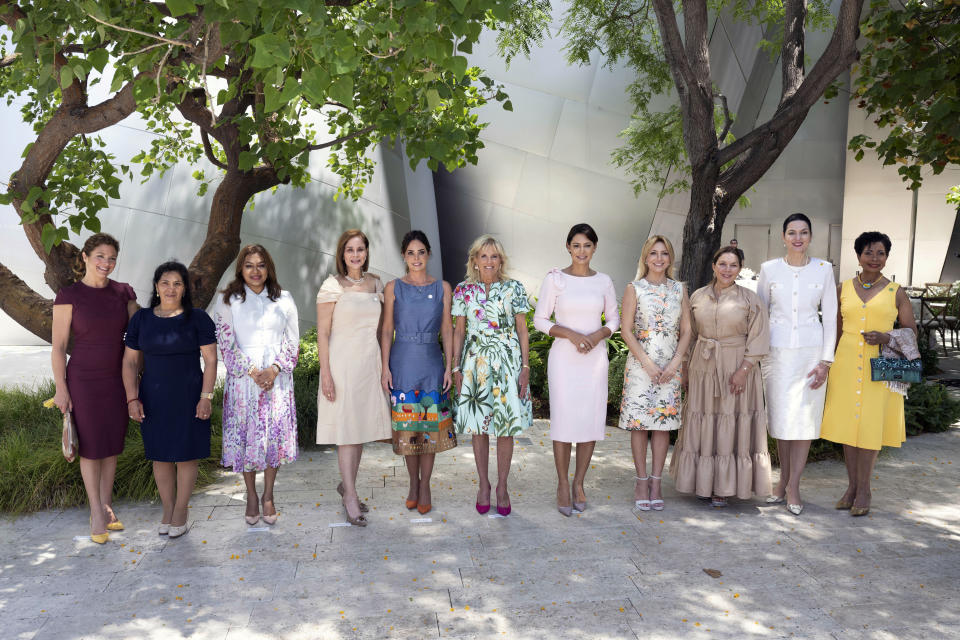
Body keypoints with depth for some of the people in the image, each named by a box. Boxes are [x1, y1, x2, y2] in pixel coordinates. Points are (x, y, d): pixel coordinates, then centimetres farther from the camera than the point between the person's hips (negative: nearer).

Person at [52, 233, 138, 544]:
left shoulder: (123, 293, 2)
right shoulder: (68, 295, -8)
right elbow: (58, 346, -6)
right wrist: (61, 388, -9)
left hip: (118, 379, 4)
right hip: (84, 379, -3)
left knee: (113, 442, 11)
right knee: (91, 445, 3)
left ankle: (107, 505, 26)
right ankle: (96, 513, 16)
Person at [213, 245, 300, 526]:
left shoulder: (283, 299, 7)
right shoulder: (227, 300, 2)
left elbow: (292, 341, 5)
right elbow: (226, 343, -3)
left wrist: (274, 369, -10)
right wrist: (253, 371, -12)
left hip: (277, 379, 1)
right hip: (243, 379, -1)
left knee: (275, 436, 3)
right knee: (245, 436, 3)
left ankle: (268, 496, 18)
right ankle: (251, 496, 21)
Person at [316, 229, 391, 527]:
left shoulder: (375, 283, 9)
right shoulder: (332, 286, -6)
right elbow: (322, 333, -8)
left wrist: (384, 365, 11)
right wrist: (325, 374, -14)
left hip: (369, 363, 5)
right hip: (342, 363, -5)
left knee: (362, 427, 11)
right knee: (346, 429, -3)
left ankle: (346, 485, 28)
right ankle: (351, 497, 5)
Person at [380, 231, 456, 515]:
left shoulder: (442, 287, 4)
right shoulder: (393, 287, 3)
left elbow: (447, 329, 5)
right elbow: (387, 330, 3)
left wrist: (449, 366, 0)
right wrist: (385, 367, -3)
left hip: (432, 362, 0)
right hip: (403, 362, 0)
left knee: (430, 424, 3)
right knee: (406, 426, 6)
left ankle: (425, 486, 17)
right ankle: (413, 483, 23)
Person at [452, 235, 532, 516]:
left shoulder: (514, 289, 2)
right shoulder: (464, 290, 4)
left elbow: (522, 331, 2)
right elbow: (459, 331, 7)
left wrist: (525, 368, -3)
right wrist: (456, 367, 2)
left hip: (507, 363, -1)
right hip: (474, 363, 1)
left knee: (506, 425, 3)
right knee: (478, 426, 6)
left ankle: (502, 486, 16)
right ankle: (483, 484, 21)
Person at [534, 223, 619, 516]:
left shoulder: (604, 281, 6)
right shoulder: (555, 279, -2)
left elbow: (614, 319, 12)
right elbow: (540, 319, -2)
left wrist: (598, 335, -9)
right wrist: (571, 334, -15)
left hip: (595, 358, 3)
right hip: (563, 357, -3)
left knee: (592, 420, 4)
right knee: (563, 419, -2)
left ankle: (579, 483, 19)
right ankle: (563, 485, 14)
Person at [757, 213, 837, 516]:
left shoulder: (824, 269, 2)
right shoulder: (769, 269, 2)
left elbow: (830, 316, 2)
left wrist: (825, 360, -4)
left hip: (811, 351, 0)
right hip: (777, 352, 0)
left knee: (805, 418, 1)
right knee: (780, 417, 6)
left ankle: (793, 487, 11)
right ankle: (784, 479, 23)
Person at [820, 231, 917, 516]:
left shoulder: (896, 292, 3)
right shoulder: (844, 289, 8)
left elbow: (911, 331, 5)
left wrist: (886, 338, -14)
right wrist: (830, 366, 9)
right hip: (847, 363, 2)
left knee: (870, 426, 0)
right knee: (847, 423, 6)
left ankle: (864, 490, 13)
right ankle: (851, 486, 18)